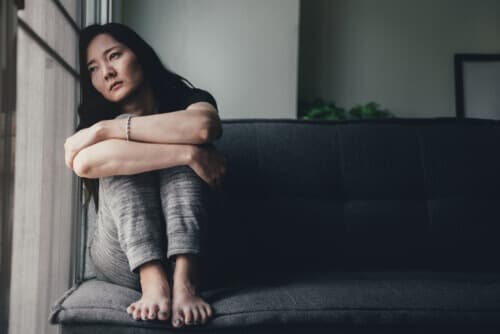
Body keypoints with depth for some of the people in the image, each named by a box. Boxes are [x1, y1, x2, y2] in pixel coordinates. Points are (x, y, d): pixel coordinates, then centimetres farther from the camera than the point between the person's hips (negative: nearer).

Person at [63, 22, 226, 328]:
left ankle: (185, 278, -38)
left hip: (186, 252, 0)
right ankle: (153, 280, -37)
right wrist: (189, 154, -30)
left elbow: (204, 126, -28)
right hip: (124, 262, 1)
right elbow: (85, 163, -27)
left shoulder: (188, 99, 0)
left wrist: (106, 129, -24)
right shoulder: (97, 121, 0)